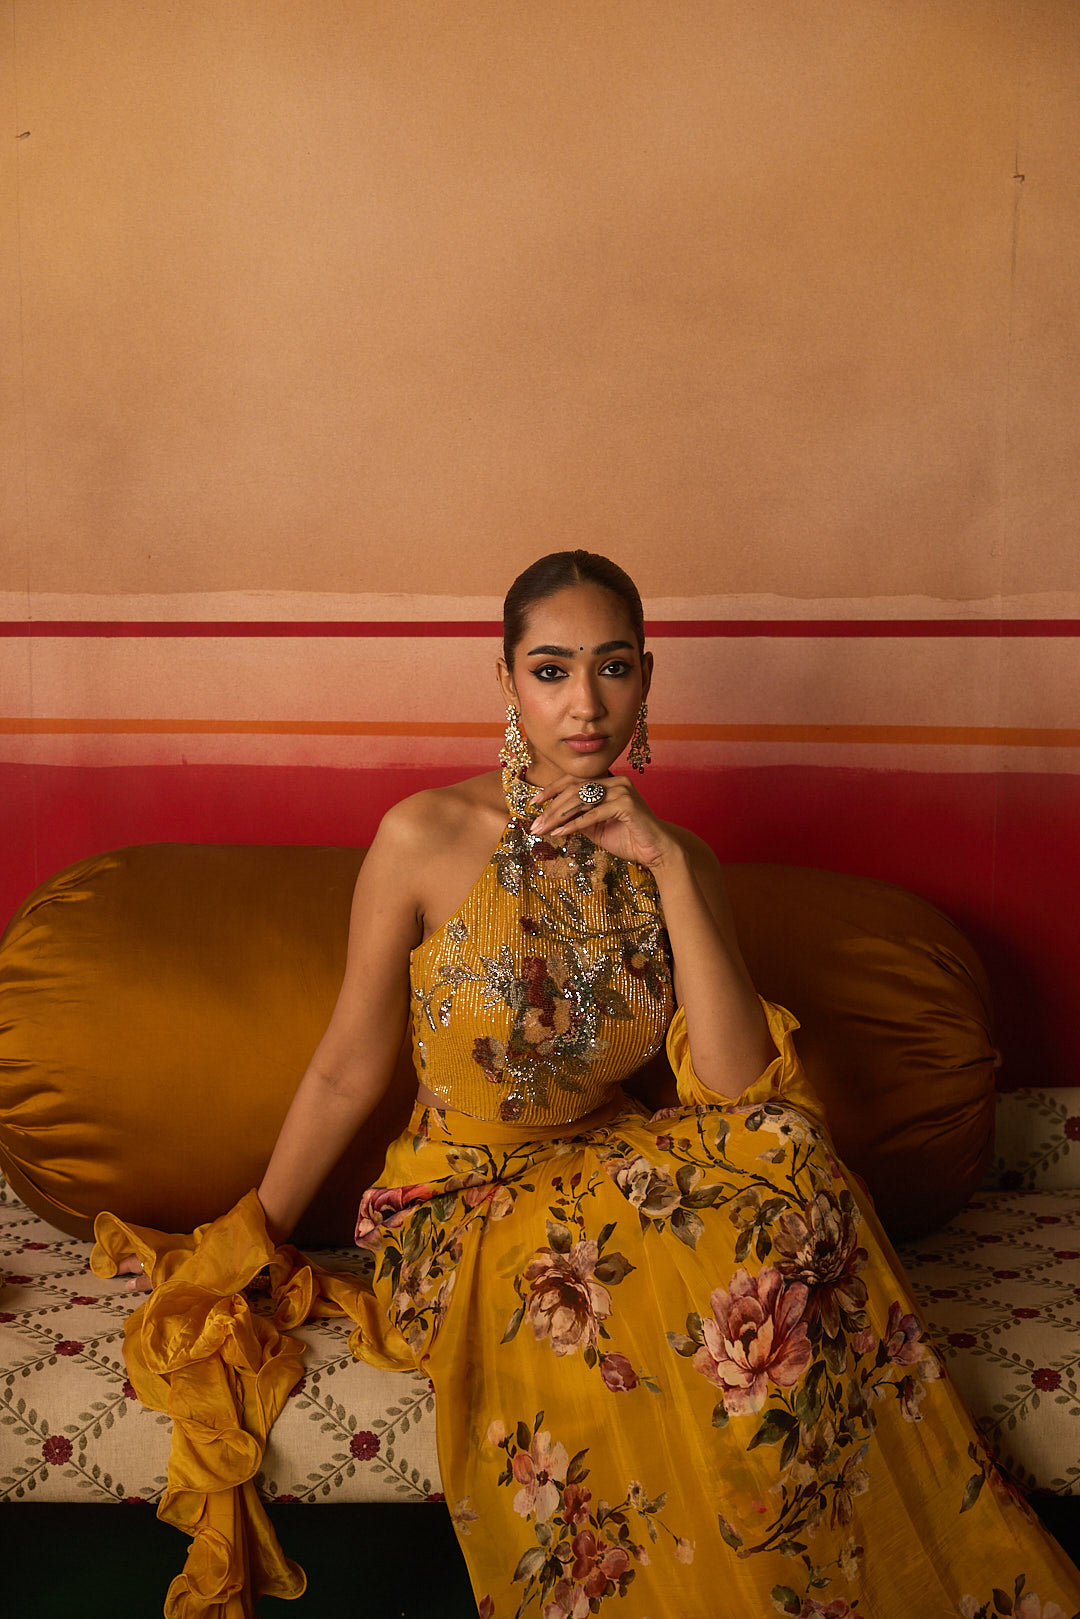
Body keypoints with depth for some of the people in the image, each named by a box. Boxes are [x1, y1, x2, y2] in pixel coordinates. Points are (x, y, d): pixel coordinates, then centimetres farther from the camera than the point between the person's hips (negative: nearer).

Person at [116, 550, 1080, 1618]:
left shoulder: (676, 863, -2)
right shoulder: (425, 838, -13)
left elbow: (743, 1088, -14)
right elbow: (349, 1070, -4)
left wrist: (670, 870, -20)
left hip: (611, 1171, 3)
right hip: (464, 1201, -3)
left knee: (783, 1152, -26)